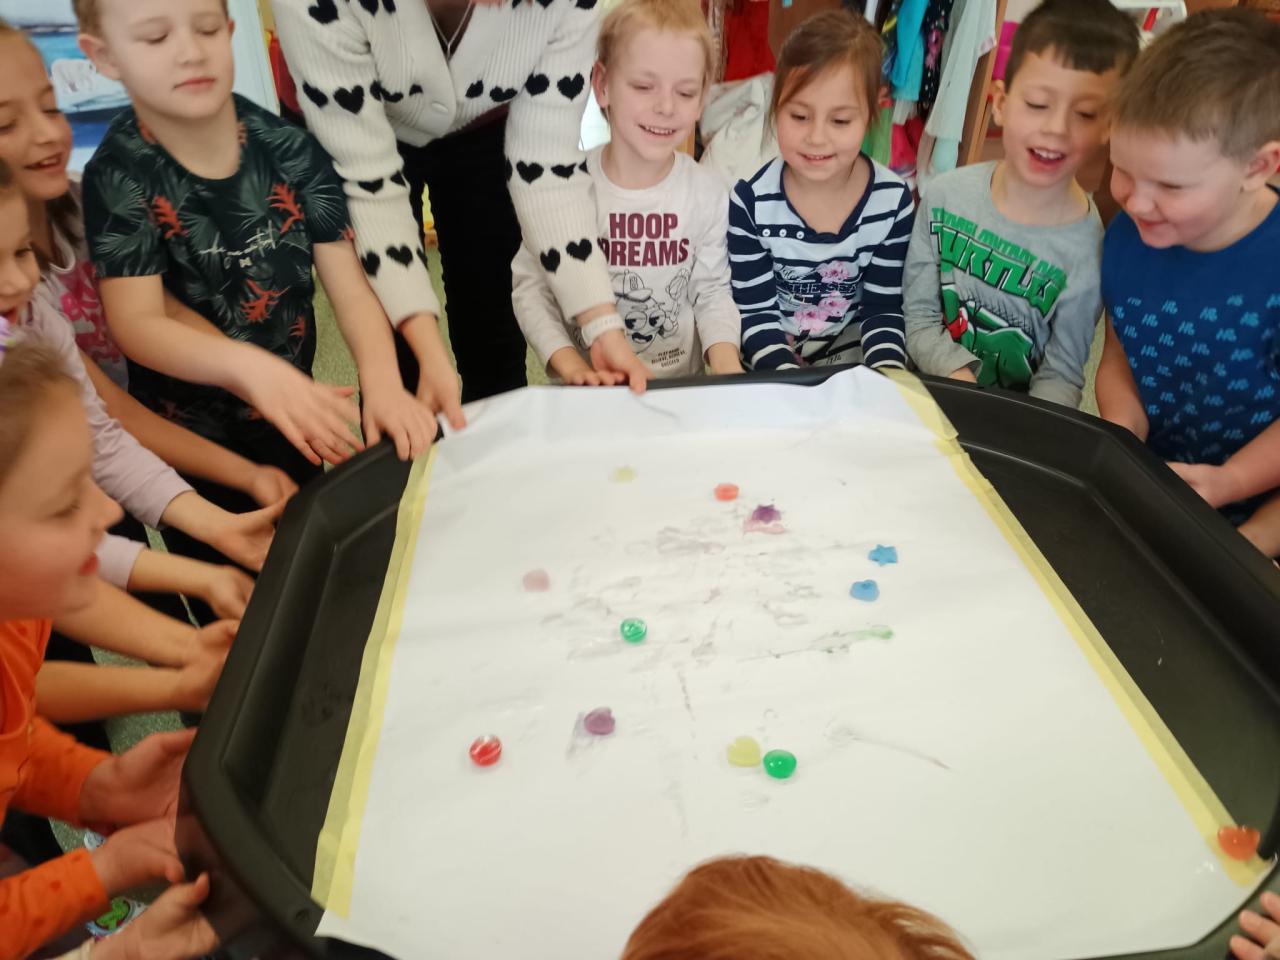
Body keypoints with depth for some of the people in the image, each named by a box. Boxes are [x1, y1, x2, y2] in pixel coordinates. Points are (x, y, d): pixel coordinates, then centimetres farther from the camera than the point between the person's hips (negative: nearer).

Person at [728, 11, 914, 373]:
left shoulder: (893, 201, -11)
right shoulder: (751, 201, -16)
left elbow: (883, 307, -3)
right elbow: (755, 313, -12)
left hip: (851, 345, 2)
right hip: (771, 357, -1)